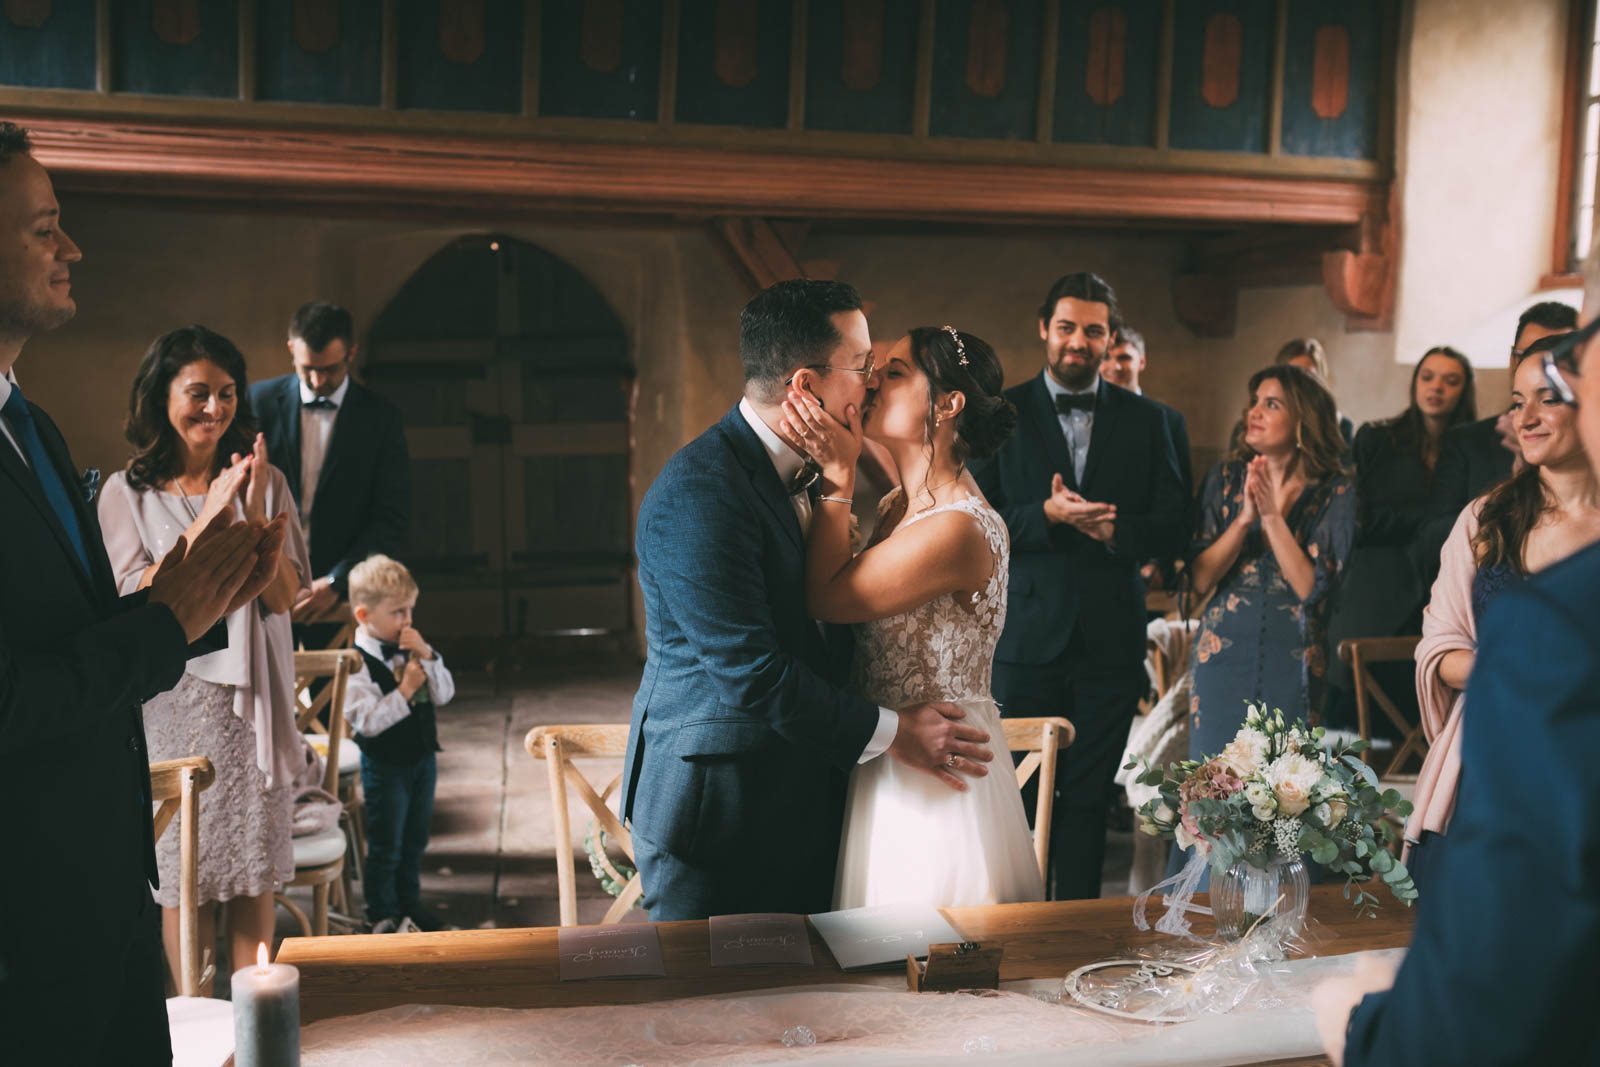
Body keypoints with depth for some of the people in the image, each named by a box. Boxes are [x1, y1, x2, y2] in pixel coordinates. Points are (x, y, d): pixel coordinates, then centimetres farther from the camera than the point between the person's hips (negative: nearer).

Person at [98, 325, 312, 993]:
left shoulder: (265, 483, 3)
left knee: (256, 871, 5)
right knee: (183, 872, 5)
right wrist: (208, 517, -17)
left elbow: (284, 597, -2)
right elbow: (138, 600, -9)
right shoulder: (127, 494, 0)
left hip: (252, 696, 1)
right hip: (172, 704, -1)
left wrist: (254, 513, -16)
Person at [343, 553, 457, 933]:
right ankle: (383, 913, 22)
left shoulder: (414, 650, 0)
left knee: (415, 840, 19)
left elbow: (445, 695, -2)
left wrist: (429, 658, -15)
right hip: (385, 764, -6)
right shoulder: (358, 662, -21)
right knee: (386, 845, 6)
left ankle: (409, 902, 36)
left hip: (423, 757, 6)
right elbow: (366, 721, -25)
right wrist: (404, 691, -27)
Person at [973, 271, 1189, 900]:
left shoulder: (1144, 420, 8)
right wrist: (1046, 515, -20)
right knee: (1020, 795, 4)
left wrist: (1117, 528, -15)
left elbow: (1172, 528, 5)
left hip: (1110, 638, 2)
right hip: (1026, 636, -1)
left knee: (1089, 797, 8)